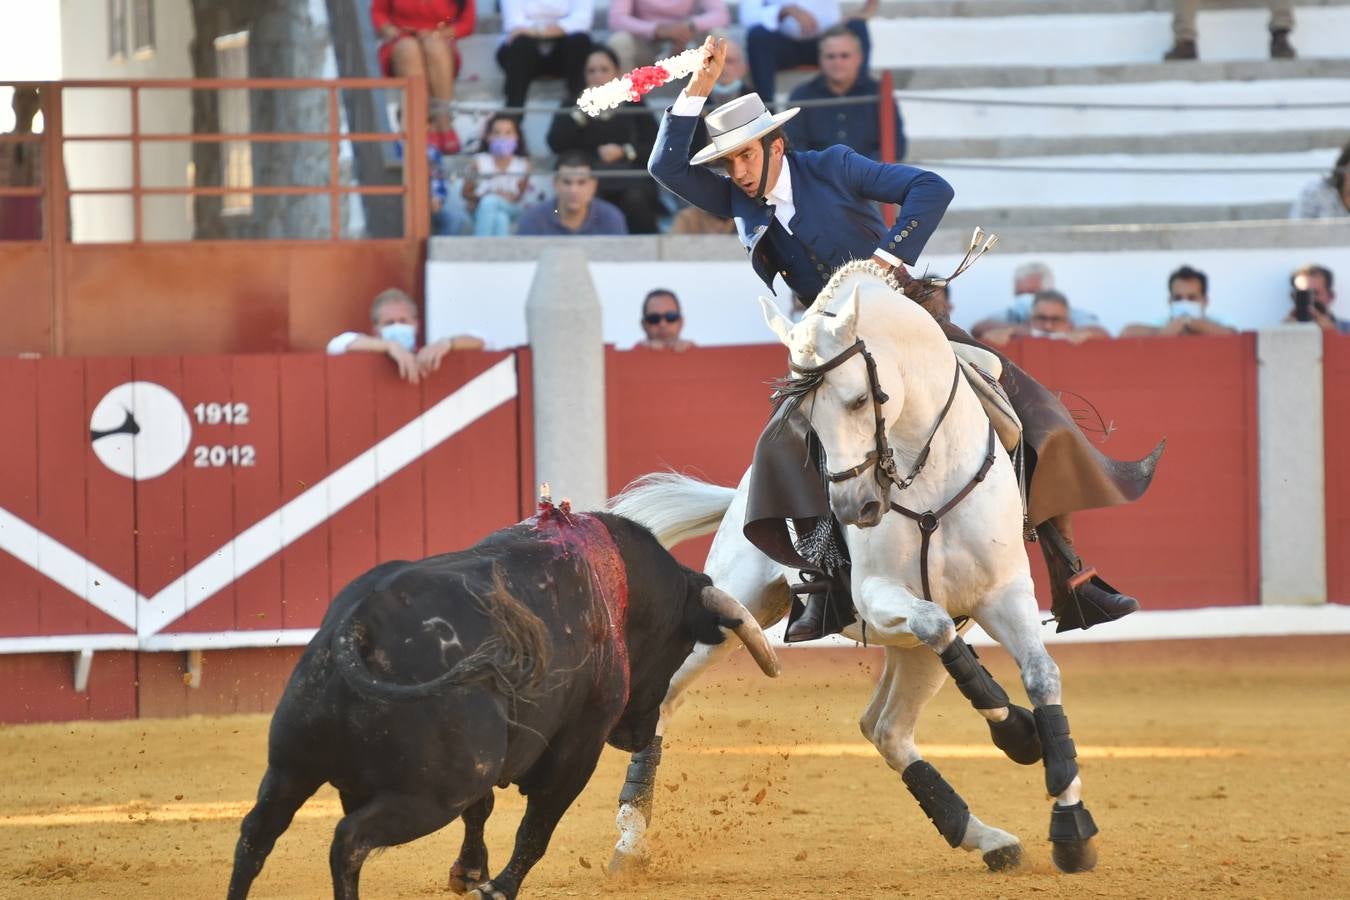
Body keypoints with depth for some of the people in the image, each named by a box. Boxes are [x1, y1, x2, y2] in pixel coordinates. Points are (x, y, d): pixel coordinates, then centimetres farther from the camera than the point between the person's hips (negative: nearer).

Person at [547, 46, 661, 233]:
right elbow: (556, 144, 2)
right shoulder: (571, 106, 20)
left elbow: (655, 146, 8)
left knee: (635, 200, -34)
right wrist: (582, 110, -3)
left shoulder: (635, 105, 18)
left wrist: (624, 151, -8)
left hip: (629, 176, 0)